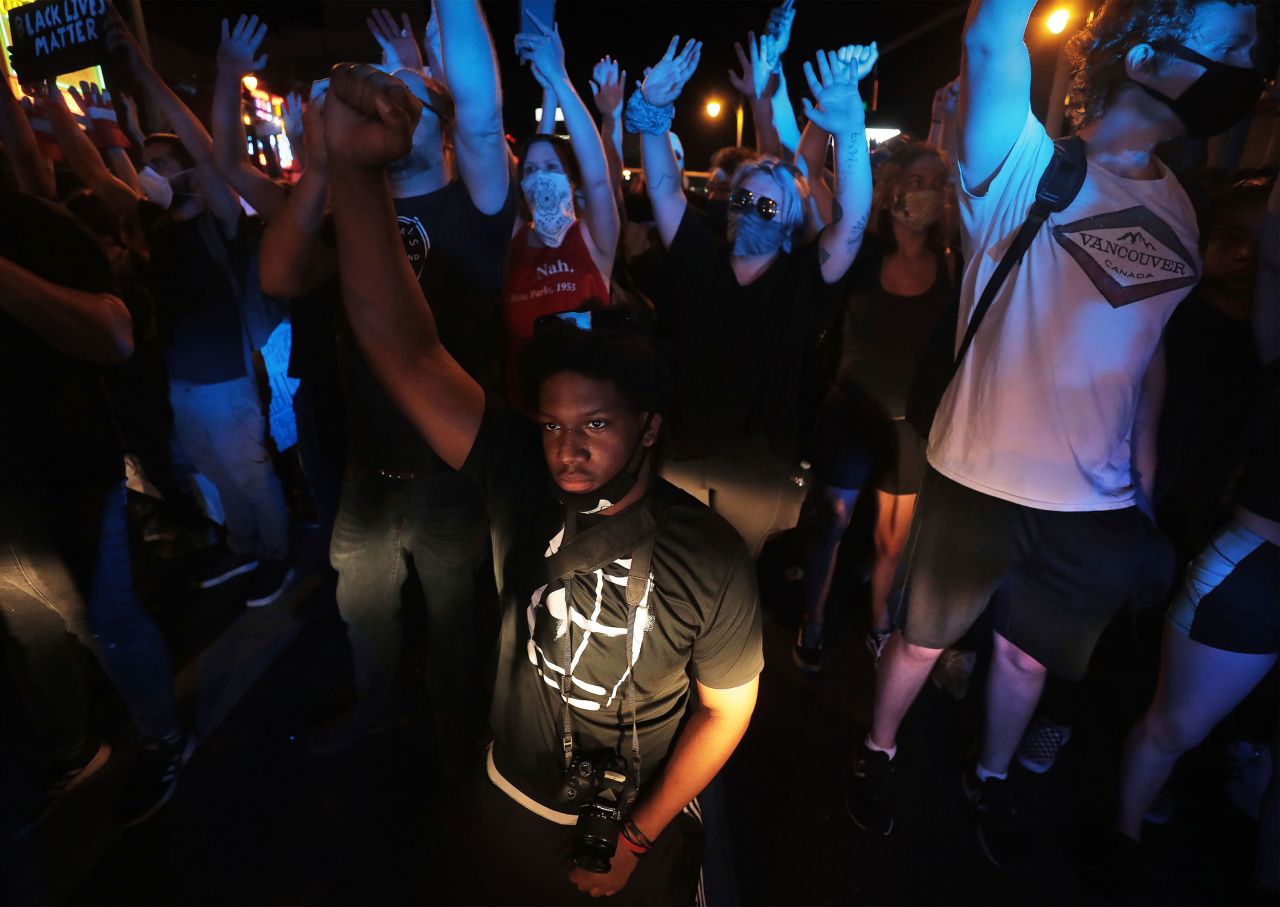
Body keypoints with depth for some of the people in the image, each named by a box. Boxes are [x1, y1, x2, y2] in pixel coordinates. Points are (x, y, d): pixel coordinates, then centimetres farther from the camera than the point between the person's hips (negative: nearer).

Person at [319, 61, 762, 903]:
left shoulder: (711, 558, -25)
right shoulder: (518, 478, -21)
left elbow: (727, 708, -12)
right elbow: (401, 345, -30)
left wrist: (639, 838, -10)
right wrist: (357, 165, -39)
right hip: (503, 805, 3)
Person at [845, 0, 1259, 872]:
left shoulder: (1180, 209, 9)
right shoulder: (1027, 166, -6)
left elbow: (1151, 342, 14)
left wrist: (1146, 464, 11)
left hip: (1101, 501, 5)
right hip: (982, 477, -4)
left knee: (1029, 653, 20)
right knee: (924, 637, 12)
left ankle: (992, 778, 47)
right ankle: (879, 753, 40)